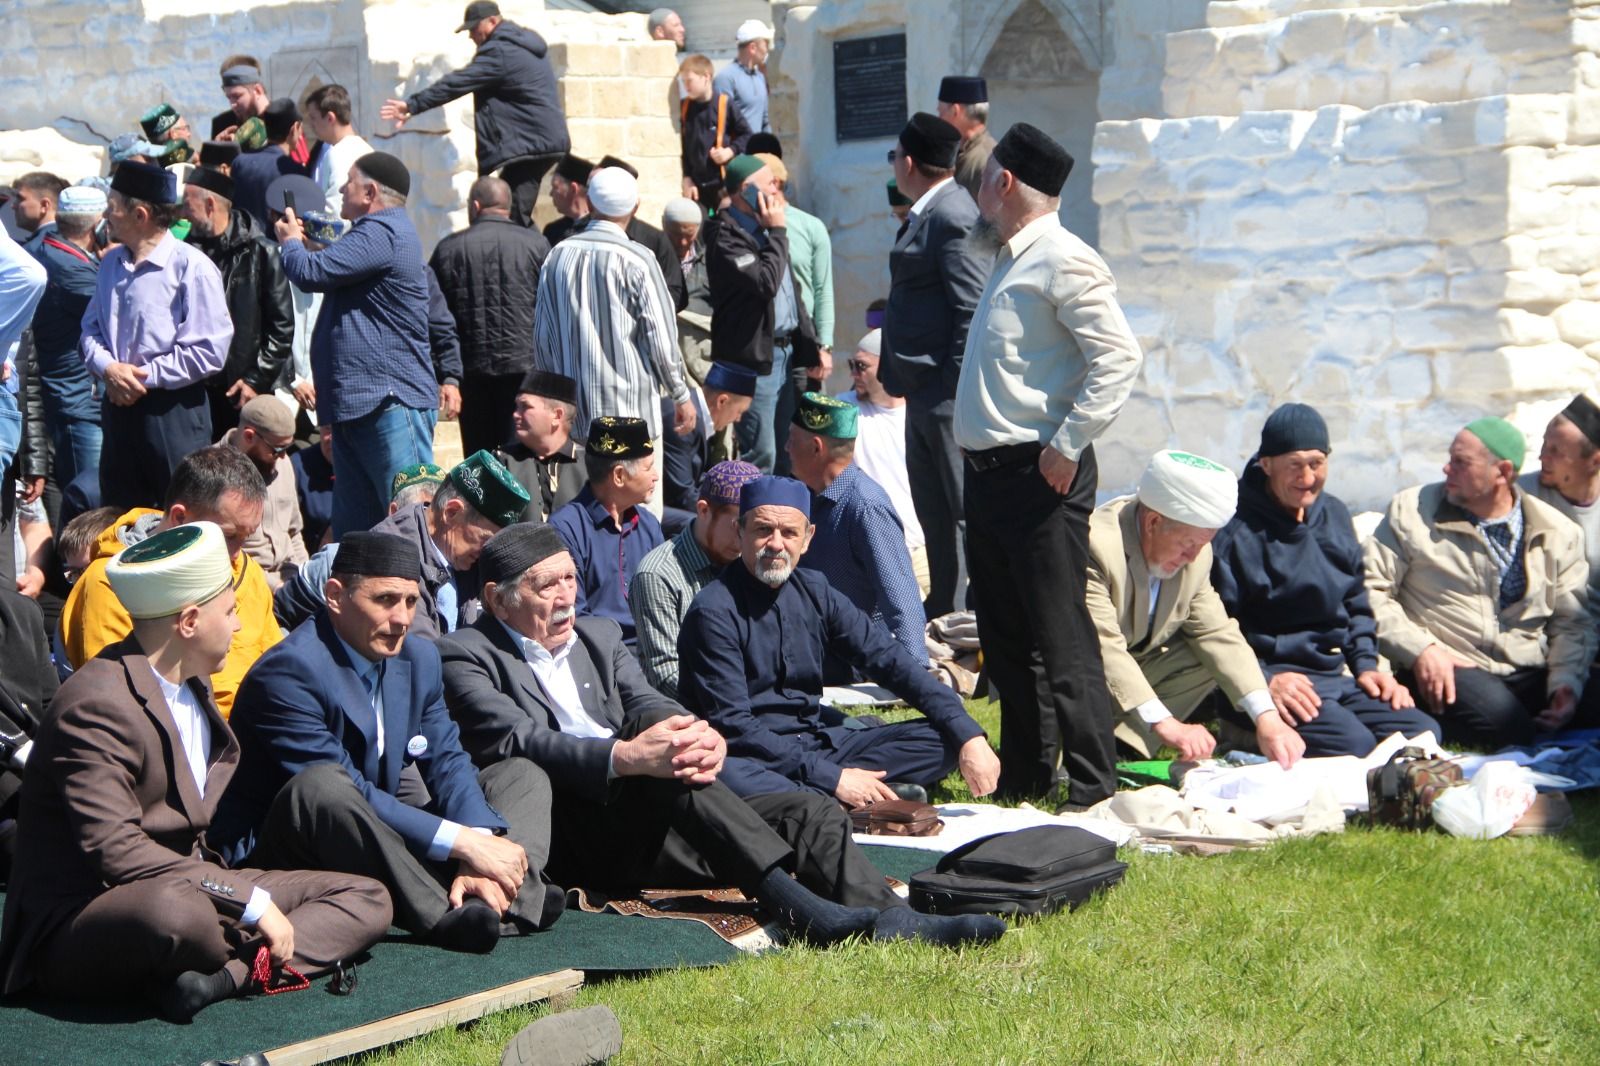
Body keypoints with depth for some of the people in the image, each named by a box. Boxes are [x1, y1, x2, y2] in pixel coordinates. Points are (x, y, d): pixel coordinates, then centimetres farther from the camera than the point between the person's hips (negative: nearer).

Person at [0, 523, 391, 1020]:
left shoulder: (190, 687, 14)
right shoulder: (96, 706, -18)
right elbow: (115, 851, -27)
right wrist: (251, 903, -25)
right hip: (78, 925, -10)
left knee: (366, 900, 0)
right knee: (178, 910, -44)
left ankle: (224, 976, -23)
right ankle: (253, 961, -11)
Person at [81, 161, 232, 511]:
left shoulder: (191, 267, -13)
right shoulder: (111, 263, 9)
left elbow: (209, 351, -17)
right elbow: (91, 329, 15)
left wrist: (146, 376, -14)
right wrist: (107, 367, -6)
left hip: (171, 413, -7)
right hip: (119, 407, 7)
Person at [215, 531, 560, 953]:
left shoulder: (419, 660, 6)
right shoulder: (288, 672, -20)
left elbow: (448, 763, 2)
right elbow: (340, 793, -26)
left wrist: (477, 859, -19)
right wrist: (464, 842, -28)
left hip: (380, 840, 9)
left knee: (523, 775, 3)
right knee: (320, 787, -40)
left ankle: (499, 904, -30)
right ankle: (445, 916, -34)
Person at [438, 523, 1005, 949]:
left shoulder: (598, 636, 26)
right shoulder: (467, 658, 5)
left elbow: (647, 702, 9)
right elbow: (514, 740, -14)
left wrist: (701, 737, -18)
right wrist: (627, 757, -31)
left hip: (648, 831, 7)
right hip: (567, 840, -7)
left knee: (808, 810, -9)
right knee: (661, 747, -33)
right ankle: (796, 905, -41)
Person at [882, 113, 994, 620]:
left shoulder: (954, 217, -17)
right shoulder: (927, 214, 14)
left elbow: (974, 308, -21)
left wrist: (957, 388, -22)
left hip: (949, 393, -11)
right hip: (926, 391, 11)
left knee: (966, 510, -4)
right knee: (934, 512, 18)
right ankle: (945, 610, 27)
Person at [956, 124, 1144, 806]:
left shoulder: (1062, 261, -12)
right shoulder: (1012, 261, 18)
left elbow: (1120, 358, -20)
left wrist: (1068, 446, -21)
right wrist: (979, 456, 16)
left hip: (1039, 475, -10)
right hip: (990, 470, 10)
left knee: (1060, 639, -9)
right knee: (1005, 639, 15)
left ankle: (1092, 791, -5)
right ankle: (1022, 778, 26)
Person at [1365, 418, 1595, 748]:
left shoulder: (1558, 532, 11)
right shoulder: (1412, 510, 5)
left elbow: (1572, 621, 12)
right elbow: (1370, 589, 0)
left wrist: (1566, 681, -7)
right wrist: (1419, 649, -13)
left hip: (1530, 674, 4)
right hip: (1448, 671, -4)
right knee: (1500, 718, -38)